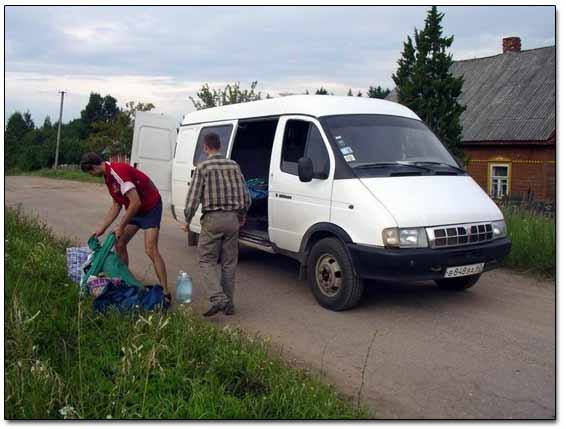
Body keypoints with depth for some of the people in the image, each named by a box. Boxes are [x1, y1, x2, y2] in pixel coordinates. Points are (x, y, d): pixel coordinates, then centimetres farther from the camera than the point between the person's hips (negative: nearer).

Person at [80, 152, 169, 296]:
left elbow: (136, 202, -28)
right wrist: (102, 228, 14)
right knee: (119, 244, 9)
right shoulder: (109, 176, 6)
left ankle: (165, 292, -14)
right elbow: (116, 206, 15)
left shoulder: (117, 171, -25)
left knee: (151, 251, -17)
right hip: (135, 209, 10)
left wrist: (121, 227, -19)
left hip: (151, 207, -10)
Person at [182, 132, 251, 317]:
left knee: (207, 260, 5)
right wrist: (242, 215, 24)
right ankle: (228, 304, 14)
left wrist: (187, 221, 4)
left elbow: (193, 196, -7)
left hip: (212, 219, -4)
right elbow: (245, 196, 8)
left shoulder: (203, 167, -4)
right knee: (229, 262, 11)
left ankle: (218, 299, -11)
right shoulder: (233, 165, 8)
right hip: (232, 219, 4)